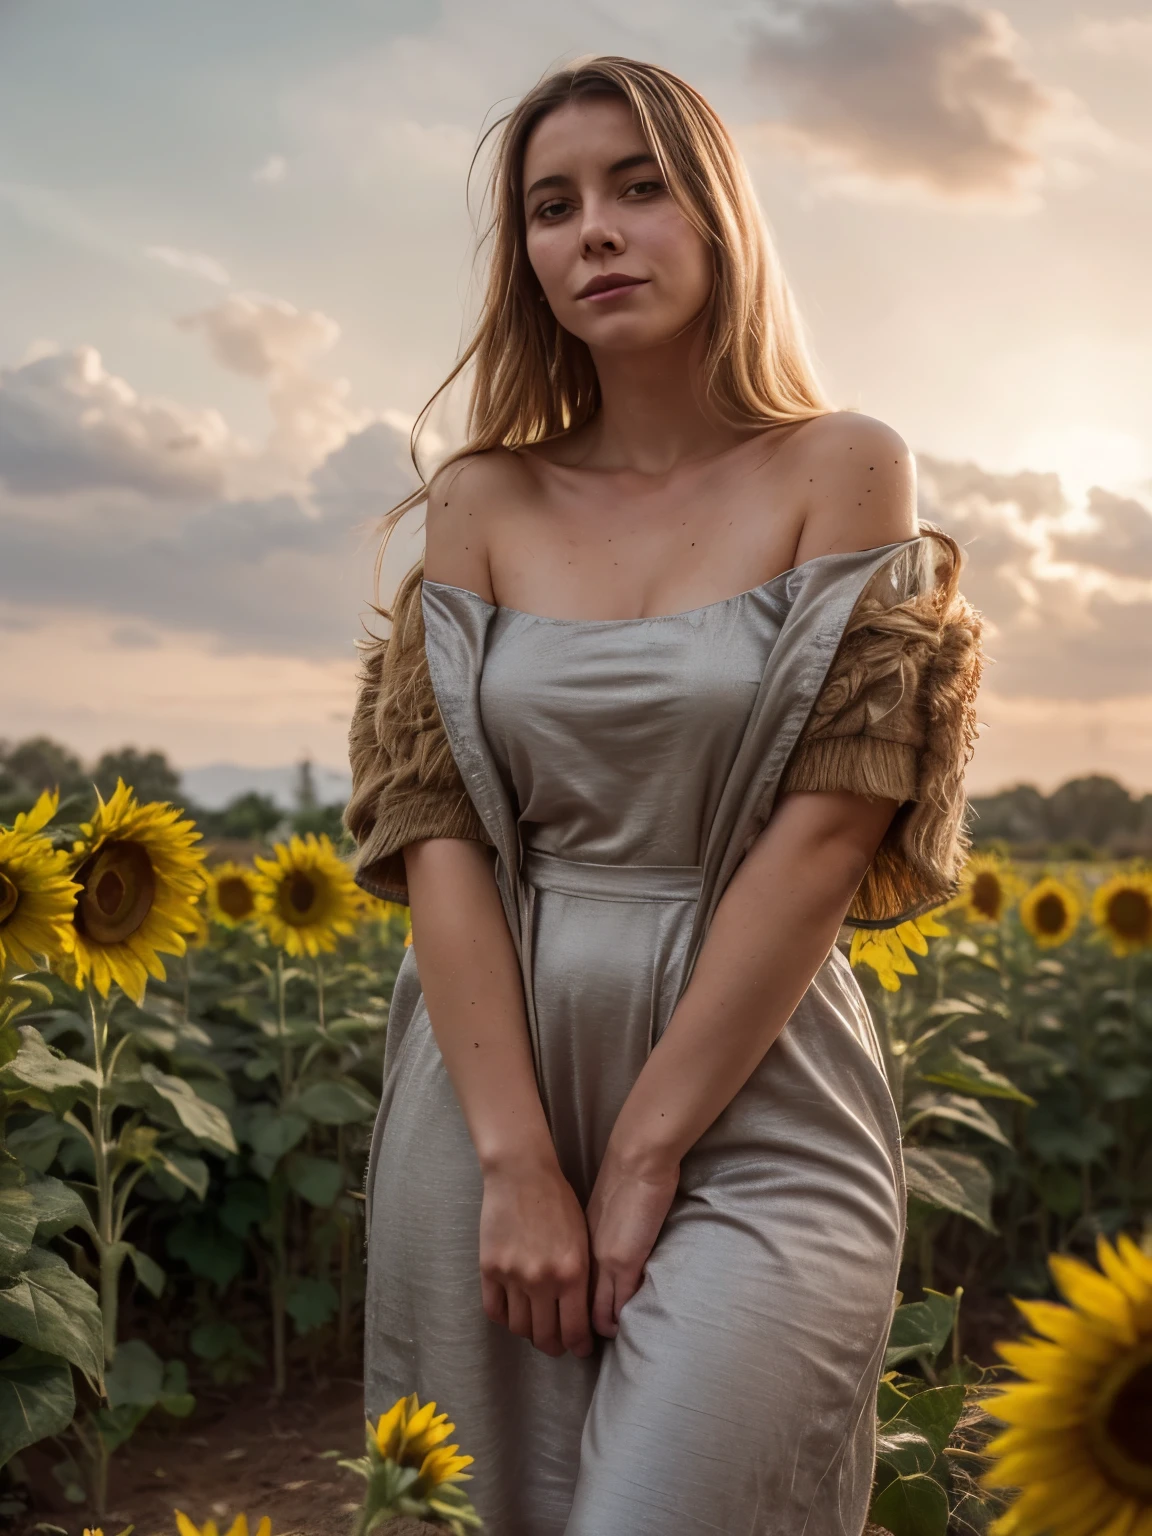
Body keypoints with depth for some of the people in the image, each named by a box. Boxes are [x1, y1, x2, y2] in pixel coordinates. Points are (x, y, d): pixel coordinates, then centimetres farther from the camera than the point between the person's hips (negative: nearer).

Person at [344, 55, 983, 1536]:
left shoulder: (841, 469, -1)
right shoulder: (482, 500, 6)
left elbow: (828, 829, -9)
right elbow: (437, 828, -1)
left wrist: (644, 1153, -11)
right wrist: (516, 1164, -11)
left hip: (754, 1106, -3)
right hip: (493, 1092, 3)